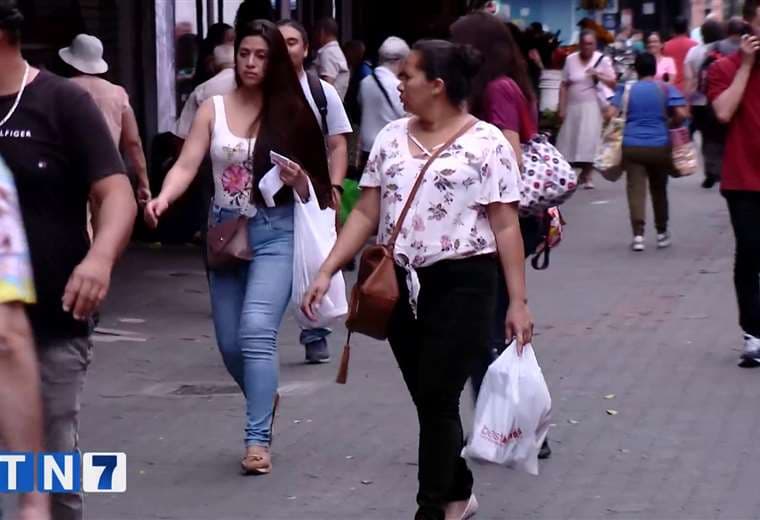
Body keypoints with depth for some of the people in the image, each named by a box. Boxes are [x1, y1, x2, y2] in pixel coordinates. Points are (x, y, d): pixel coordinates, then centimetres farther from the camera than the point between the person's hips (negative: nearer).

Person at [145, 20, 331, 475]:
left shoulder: (290, 111, -2)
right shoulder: (214, 109, 2)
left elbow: (307, 188, 1)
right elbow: (187, 166, -7)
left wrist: (297, 179, -22)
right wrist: (162, 200, -26)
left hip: (275, 233, -3)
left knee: (257, 332, -18)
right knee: (231, 343, 9)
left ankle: (258, 438, -15)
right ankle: (265, 398, 39)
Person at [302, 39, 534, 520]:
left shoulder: (487, 143, -7)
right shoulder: (392, 138, 8)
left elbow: (506, 226, -7)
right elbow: (366, 214, 9)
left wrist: (518, 301, -10)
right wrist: (327, 271, 1)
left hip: (460, 286, -5)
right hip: (402, 286, 5)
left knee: (438, 401, -6)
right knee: (428, 401, 12)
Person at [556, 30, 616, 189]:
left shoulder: (602, 60, -1)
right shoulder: (571, 59, 4)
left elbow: (613, 83, -3)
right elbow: (564, 86, 6)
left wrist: (598, 75, -18)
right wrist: (562, 108, 1)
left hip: (593, 106, -2)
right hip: (573, 106, 2)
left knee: (590, 141, -8)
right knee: (569, 140, 2)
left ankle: (586, 176, -2)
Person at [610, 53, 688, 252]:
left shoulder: (626, 90, 5)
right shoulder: (666, 89, 2)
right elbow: (681, 114, -7)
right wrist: (669, 121, 11)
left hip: (631, 146, 0)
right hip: (659, 146, 1)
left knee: (636, 190, -4)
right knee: (659, 189, 16)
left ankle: (638, 234, -17)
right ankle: (662, 233, 27)